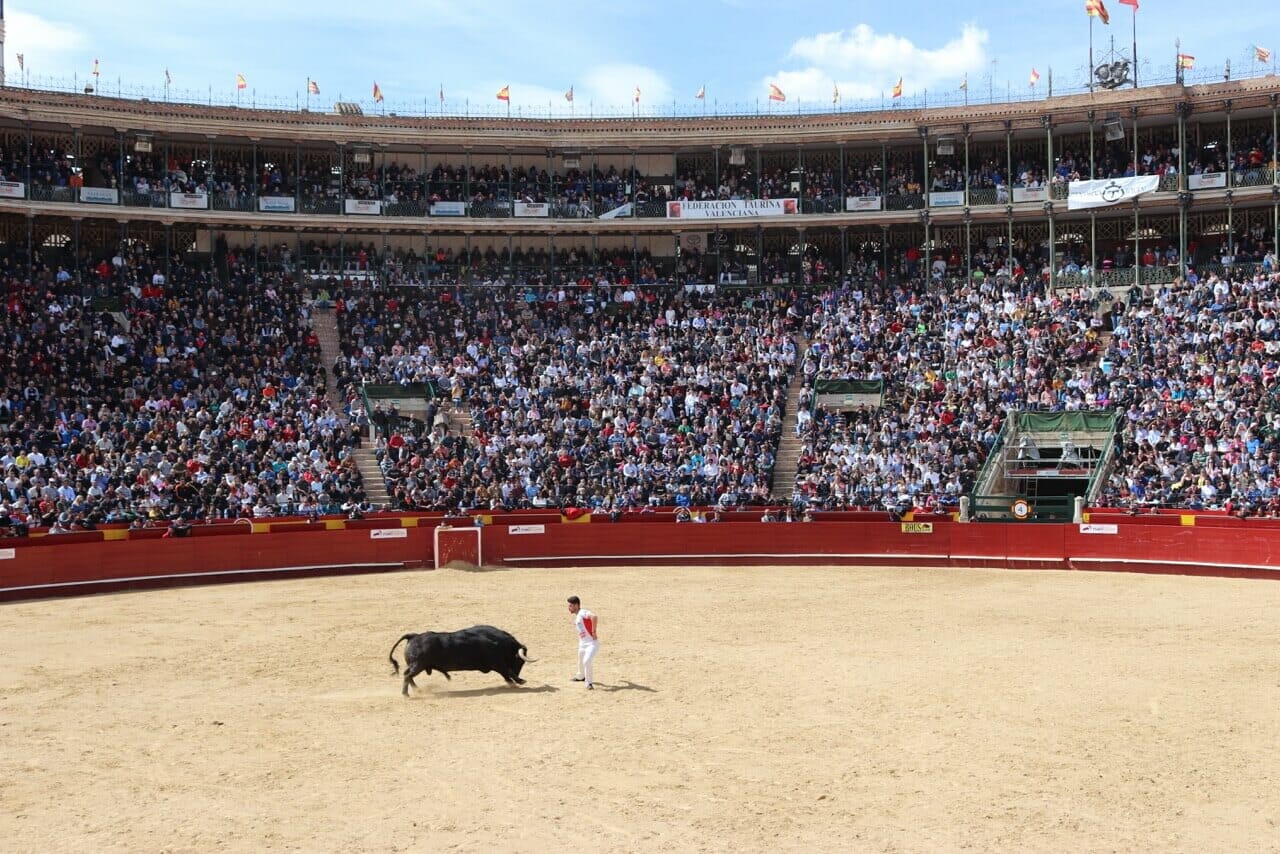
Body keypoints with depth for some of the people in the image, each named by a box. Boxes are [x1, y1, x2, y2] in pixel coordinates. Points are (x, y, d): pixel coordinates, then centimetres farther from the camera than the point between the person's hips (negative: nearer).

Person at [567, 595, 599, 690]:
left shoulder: (583, 613, -18)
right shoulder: (576, 616, 11)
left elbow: (594, 617, -38)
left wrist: (594, 632, -32)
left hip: (592, 643, -10)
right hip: (582, 644, 10)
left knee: (586, 661, -24)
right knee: (580, 662, 25)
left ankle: (589, 682, -7)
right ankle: (581, 676, 52)